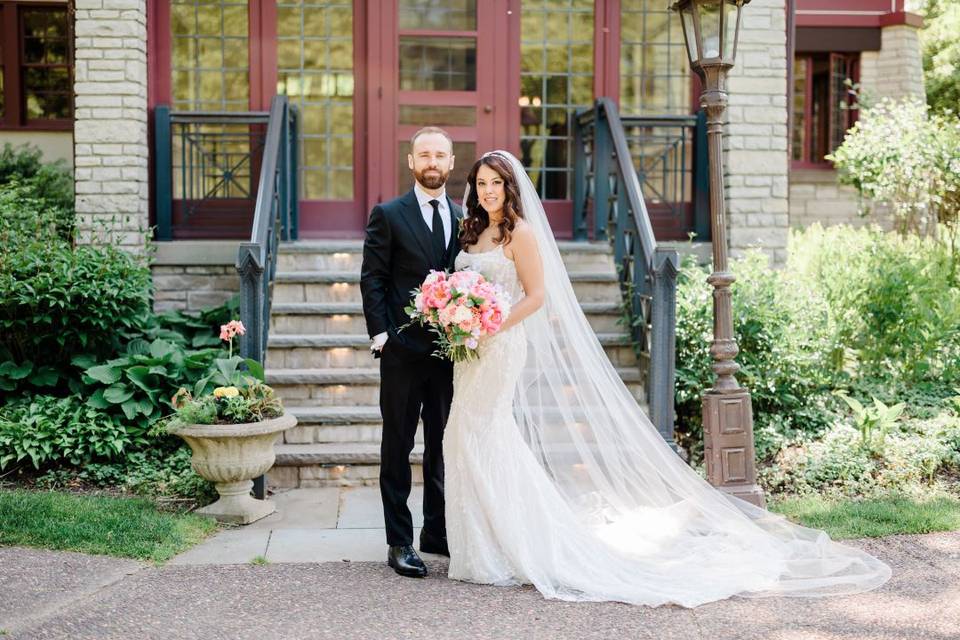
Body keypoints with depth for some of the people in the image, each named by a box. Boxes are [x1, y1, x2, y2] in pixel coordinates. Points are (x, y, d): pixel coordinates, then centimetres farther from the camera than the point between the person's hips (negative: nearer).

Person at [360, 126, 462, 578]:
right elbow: (371, 279, -3)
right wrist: (379, 333, -12)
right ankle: (399, 543, 9)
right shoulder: (388, 215, 0)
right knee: (397, 446, 3)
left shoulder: (463, 219, 12)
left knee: (444, 446, 11)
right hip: (403, 349, -4)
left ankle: (437, 532, 24)